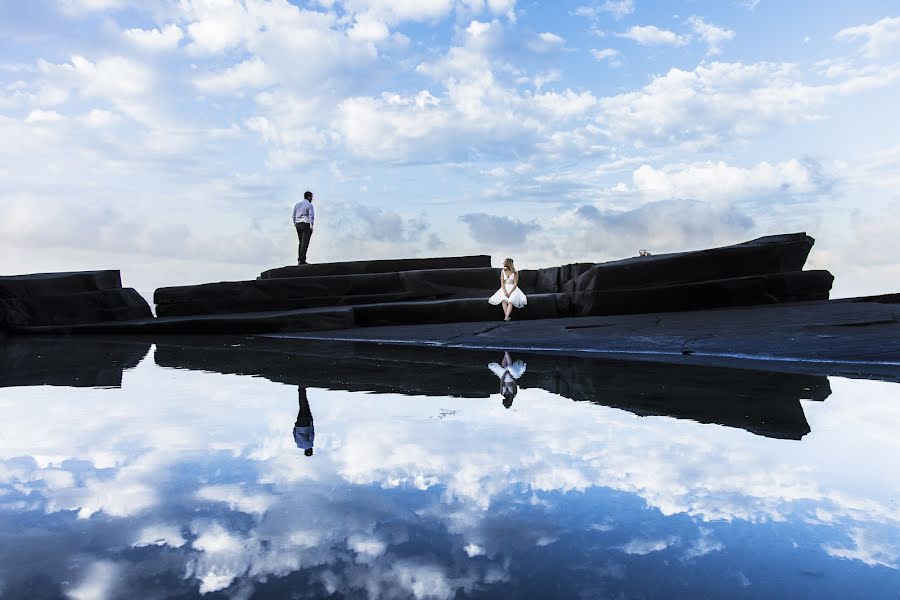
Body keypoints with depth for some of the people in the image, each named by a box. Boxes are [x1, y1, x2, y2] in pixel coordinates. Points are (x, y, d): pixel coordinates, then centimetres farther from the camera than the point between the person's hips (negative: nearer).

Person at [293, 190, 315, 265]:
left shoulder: (297, 204, 14)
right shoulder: (309, 205, -7)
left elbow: (294, 216, 15)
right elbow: (311, 216, -14)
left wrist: (295, 225, 18)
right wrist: (311, 226, -12)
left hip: (298, 225, 7)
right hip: (306, 225, -7)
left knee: (300, 243, 12)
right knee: (305, 243, -8)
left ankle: (299, 260, 9)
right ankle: (302, 260, -12)